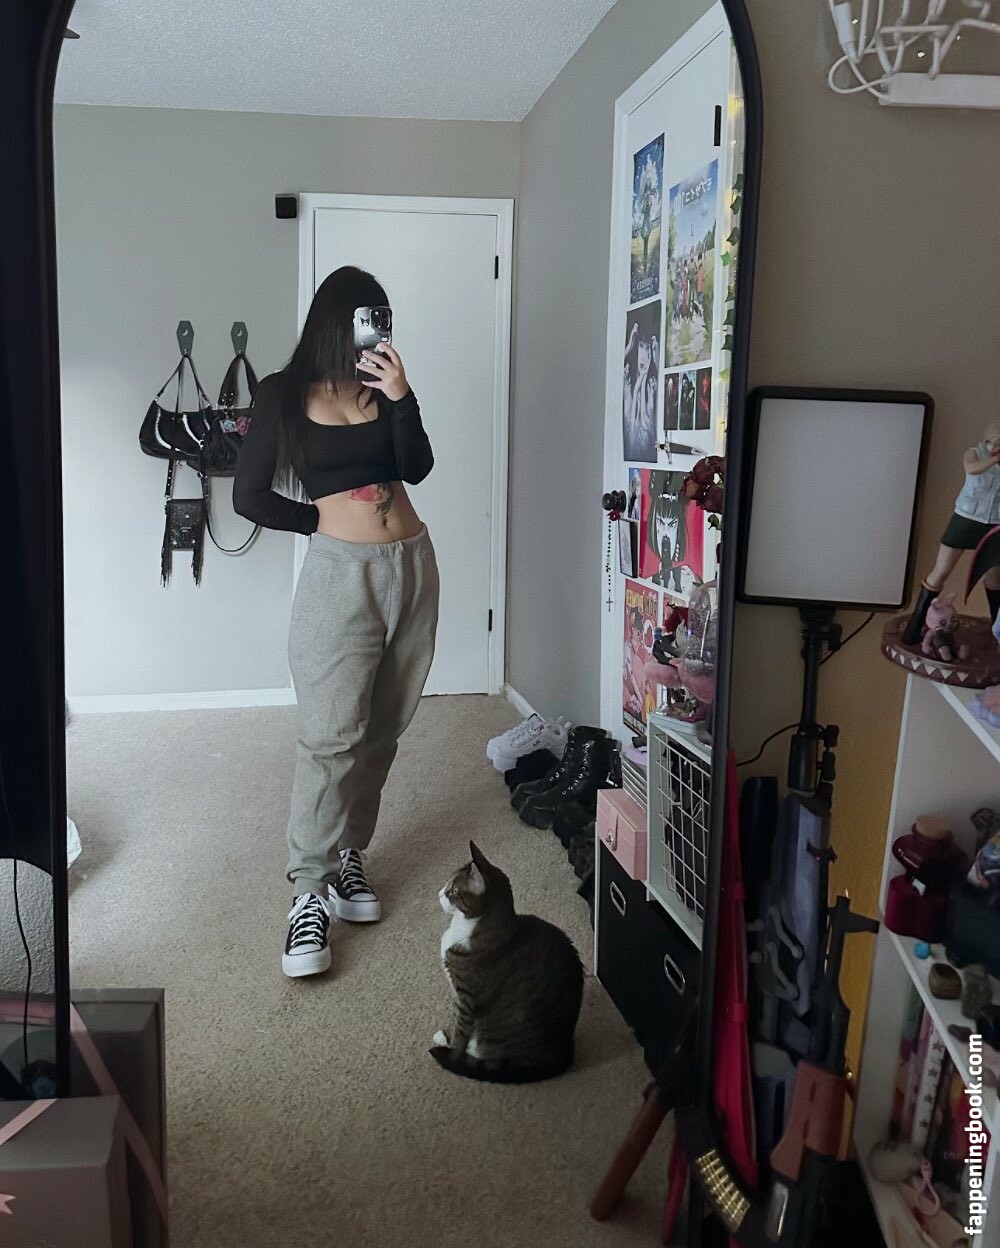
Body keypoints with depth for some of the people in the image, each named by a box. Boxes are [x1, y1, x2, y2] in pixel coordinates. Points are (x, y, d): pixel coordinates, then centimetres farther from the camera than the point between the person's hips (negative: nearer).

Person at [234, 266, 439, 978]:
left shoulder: (382, 387, 9)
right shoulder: (285, 396, -1)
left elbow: (417, 468, -4)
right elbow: (250, 497, -1)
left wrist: (401, 396, -16)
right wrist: (330, 520, 2)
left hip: (413, 565, 5)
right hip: (342, 573, -4)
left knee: (381, 731, 9)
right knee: (331, 737, -9)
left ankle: (348, 855, 24)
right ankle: (311, 893, -2)